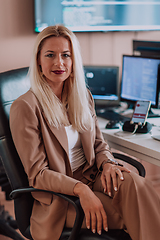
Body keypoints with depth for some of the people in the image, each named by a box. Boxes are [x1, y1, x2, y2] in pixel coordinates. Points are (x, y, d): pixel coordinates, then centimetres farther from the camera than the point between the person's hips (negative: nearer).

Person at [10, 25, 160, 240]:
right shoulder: (24, 107, -12)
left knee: (133, 182, -29)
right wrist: (80, 189, -28)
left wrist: (107, 163, -11)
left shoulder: (82, 95, 8)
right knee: (134, 213, -26)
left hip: (92, 177, 5)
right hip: (60, 197, -5)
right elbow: (37, 173, -13)